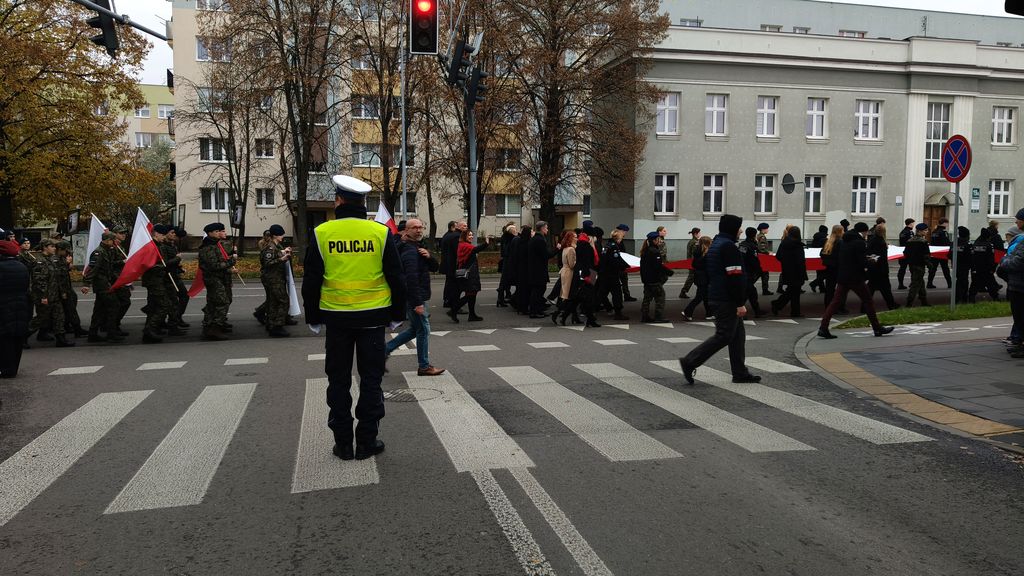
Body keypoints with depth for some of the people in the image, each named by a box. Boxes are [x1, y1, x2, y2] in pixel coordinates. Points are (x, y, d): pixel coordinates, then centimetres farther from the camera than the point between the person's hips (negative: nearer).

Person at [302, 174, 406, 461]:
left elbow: (311, 281, 0)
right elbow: (396, 278, -1)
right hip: (373, 316, 0)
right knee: (371, 379, 10)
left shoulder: (321, 233, -4)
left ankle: (343, 443, 17)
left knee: (339, 381, 12)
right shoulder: (381, 233, -4)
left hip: (336, 317, 0)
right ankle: (367, 442, 14)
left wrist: (313, 317, 12)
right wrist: (397, 313, 10)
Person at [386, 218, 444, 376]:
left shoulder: (419, 247, 15)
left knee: (415, 329, 18)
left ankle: (385, 350, 21)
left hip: (414, 297, 10)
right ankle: (424, 367, 9)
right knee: (423, 330, -2)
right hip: (414, 298, -10)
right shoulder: (410, 251, -17)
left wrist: (429, 257, -10)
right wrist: (418, 303, -28)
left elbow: (435, 268, 12)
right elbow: (411, 279, -25)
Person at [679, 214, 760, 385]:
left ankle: (740, 373, 17)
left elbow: (708, 274, 22)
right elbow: (735, 278, -21)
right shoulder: (729, 246, -16)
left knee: (737, 334, 13)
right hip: (727, 299, -11)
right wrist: (740, 303, -20)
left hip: (716, 297, 11)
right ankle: (689, 362, -5)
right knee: (723, 336, -6)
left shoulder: (714, 245, 16)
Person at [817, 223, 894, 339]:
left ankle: (823, 327, -5)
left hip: (842, 277, 7)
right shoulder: (860, 243, -12)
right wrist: (872, 261, 4)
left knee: (836, 301, 4)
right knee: (867, 301, 6)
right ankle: (877, 328, 15)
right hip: (855, 278, -7)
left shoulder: (845, 241, 12)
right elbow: (863, 263, -17)